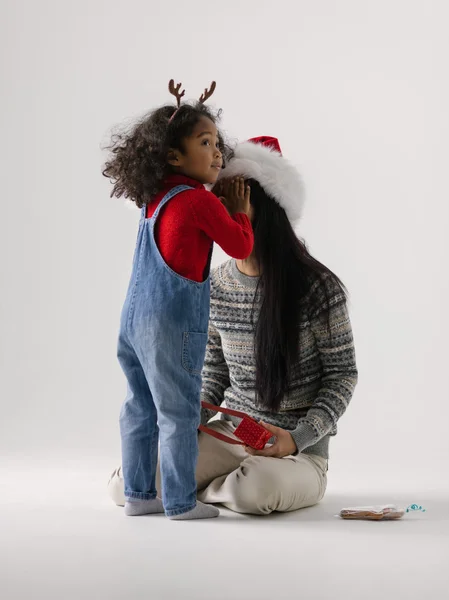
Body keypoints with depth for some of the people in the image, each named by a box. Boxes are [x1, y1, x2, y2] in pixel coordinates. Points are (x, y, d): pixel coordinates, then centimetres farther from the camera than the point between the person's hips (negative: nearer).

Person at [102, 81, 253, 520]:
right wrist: (239, 211, 8)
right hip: (172, 323, -9)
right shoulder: (201, 202, -14)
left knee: (140, 408, 15)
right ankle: (180, 502, 8)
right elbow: (240, 246, -7)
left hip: (135, 318, 9)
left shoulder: (155, 197, 11)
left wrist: (226, 208, 21)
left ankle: (138, 493, 24)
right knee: (179, 413, 0)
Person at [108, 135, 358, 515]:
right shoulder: (216, 285, 2)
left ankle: (207, 489, -1)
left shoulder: (318, 287, -14)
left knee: (254, 490, -38)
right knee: (125, 485, -11)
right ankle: (231, 480, 11)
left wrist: (297, 439, -19)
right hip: (229, 435, 4)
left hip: (300, 452, -4)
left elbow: (342, 373, -7)